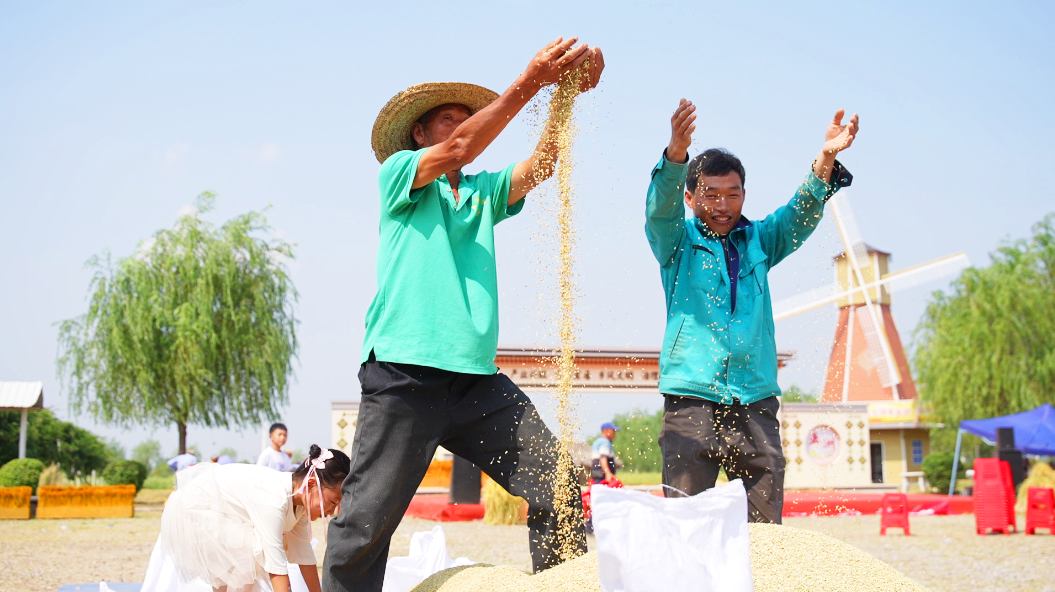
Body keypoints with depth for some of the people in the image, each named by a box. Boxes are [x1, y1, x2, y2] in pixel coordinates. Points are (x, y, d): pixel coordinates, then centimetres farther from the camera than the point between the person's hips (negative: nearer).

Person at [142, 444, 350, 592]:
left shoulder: (299, 499, -10)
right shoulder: (273, 498, -37)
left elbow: (304, 555, -5)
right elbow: (276, 565, -38)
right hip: (191, 513, -10)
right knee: (255, 551, -21)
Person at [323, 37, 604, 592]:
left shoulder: (483, 193, 21)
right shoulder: (399, 172, 8)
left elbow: (538, 165, 4)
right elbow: (459, 148, -10)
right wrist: (530, 81, -16)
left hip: (477, 376, 5)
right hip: (404, 373, -5)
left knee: (555, 490, -3)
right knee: (368, 519, -4)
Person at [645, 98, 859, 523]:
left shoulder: (758, 240, 17)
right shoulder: (677, 240, 8)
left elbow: (801, 214, 2)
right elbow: (661, 206, -11)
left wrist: (825, 161, -17)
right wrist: (676, 155, -32)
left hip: (755, 401, 3)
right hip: (691, 400, -3)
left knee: (765, 528, 1)